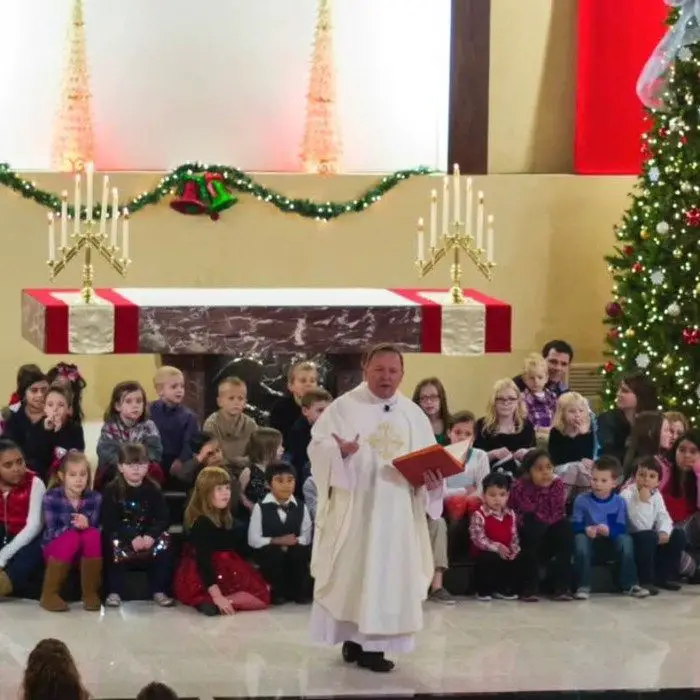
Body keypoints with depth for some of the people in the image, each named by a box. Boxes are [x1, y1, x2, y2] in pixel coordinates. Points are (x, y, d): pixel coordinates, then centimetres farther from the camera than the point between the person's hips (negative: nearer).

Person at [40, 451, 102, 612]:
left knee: (92, 534, -30)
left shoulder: (95, 497, -5)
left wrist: (86, 525, -32)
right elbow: (51, 533, -18)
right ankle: (49, 594, -26)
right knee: (72, 536, -35)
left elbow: (97, 529, -9)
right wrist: (74, 526, -35)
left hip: (85, 551, 2)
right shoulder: (51, 497, -13)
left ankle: (91, 593, -20)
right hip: (56, 549, -2)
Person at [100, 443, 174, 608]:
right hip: (121, 534, -2)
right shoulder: (112, 490, -7)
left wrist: (151, 536, -26)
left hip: (147, 534, 2)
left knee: (163, 542, -24)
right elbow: (109, 522, -15)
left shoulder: (153, 489, 0)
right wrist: (131, 538, -27)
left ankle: (159, 591, -14)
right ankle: (114, 592, -23)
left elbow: (163, 518, -6)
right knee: (114, 545, -33)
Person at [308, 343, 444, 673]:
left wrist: (433, 482, -11)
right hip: (353, 508, -3)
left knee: (390, 574, 0)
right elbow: (318, 446, -8)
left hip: (397, 512, 3)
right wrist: (340, 451, -29)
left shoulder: (414, 415, 11)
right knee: (350, 572, -1)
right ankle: (352, 638, 8)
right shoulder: (344, 407, 0)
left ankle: (374, 644, 3)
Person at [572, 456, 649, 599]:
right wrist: (586, 529, -31)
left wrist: (609, 531, -31)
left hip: (611, 544, 1)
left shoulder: (619, 502, -2)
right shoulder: (581, 500, -4)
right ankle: (583, 586, -32)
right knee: (580, 538, -34)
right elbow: (575, 525, -8)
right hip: (590, 544, -1)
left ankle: (629, 584, -21)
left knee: (625, 539, -30)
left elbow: (622, 528, -10)